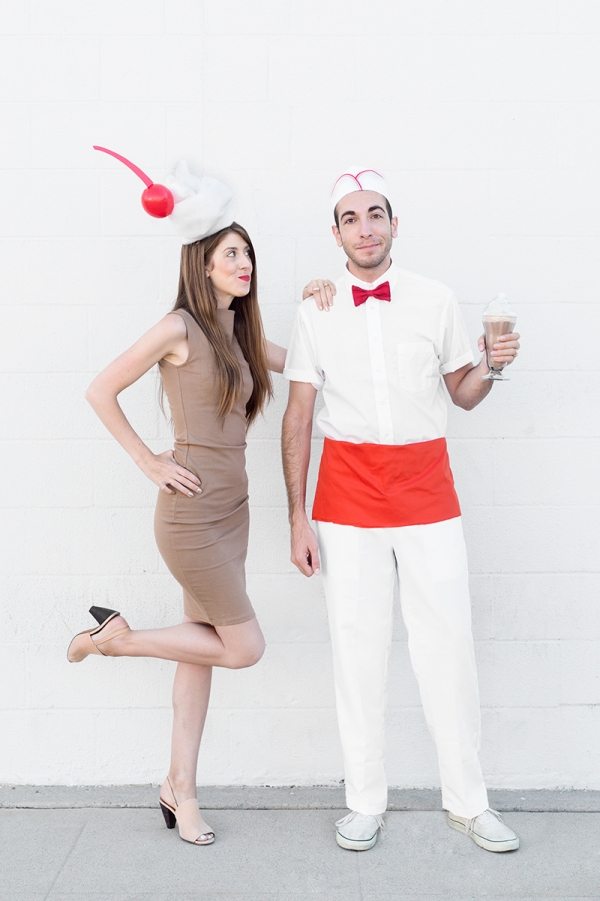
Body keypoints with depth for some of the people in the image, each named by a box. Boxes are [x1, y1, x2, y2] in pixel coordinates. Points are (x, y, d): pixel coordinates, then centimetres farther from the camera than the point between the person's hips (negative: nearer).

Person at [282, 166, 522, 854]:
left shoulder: (436, 302, 5)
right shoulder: (316, 311, 3)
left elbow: (463, 395, 12)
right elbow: (298, 417, 3)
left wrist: (490, 365, -10)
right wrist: (298, 518, -2)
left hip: (426, 492, 1)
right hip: (347, 502, 0)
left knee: (447, 648, 4)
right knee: (357, 651, 6)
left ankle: (467, 803, 22)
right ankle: (365, 803, 23)